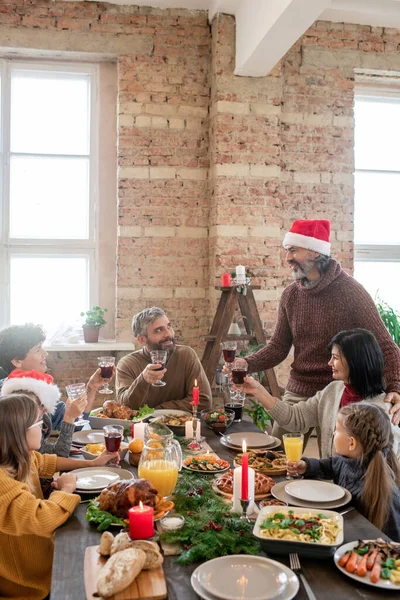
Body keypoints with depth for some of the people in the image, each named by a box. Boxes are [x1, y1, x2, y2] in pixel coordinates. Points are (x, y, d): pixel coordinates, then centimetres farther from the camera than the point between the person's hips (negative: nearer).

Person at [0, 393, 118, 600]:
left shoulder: (19, 458, -5)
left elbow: (46, 462, 16)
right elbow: (42, 519, -42)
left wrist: (92, 463, 15)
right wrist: (66, 488, -23)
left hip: (40, 546, 8)